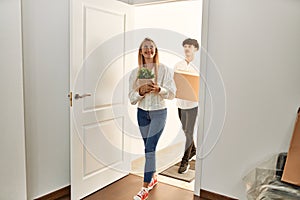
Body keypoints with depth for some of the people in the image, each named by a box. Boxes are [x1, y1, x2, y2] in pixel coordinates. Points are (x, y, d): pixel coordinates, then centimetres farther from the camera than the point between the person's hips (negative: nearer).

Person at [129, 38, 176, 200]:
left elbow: (172, 93, -7)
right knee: (149, 148, 14)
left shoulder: (164, 69, -6)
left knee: (150, 148, -8)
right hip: (142, 112, 4)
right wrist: (141, 91, -20)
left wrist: (159, 89, -25)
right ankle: (153, 177, 34)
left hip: (159, 112, -3)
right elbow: (132, 98, 0)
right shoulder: (135, 72, 1)